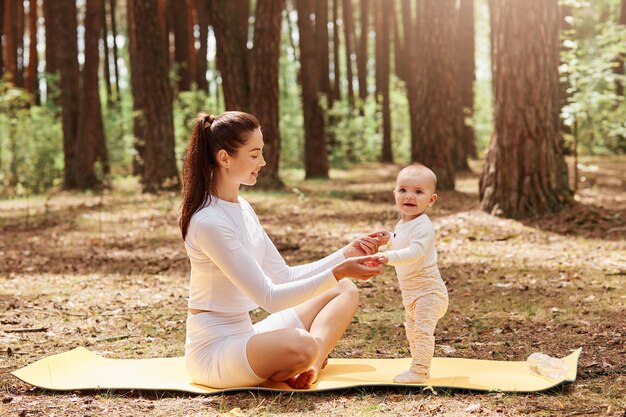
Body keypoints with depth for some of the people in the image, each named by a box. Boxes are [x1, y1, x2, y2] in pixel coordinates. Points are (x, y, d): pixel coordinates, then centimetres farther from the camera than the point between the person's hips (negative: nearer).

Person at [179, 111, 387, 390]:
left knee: (345, 292, 10)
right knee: (301, 346, -41)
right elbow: (269, 297, -22)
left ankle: (312, 365, -11)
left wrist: (345, 255, 0)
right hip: (213, 351, -10)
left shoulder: (242, 207, 10)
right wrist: (337, 273, -24)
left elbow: (283, 276, 11)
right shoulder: (209, 222, -21)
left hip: (243, 335, 10)